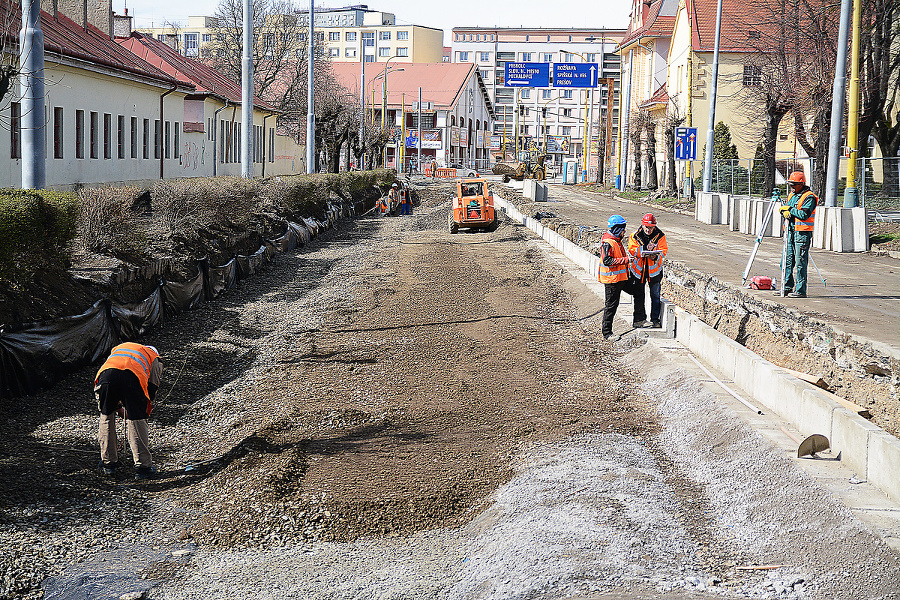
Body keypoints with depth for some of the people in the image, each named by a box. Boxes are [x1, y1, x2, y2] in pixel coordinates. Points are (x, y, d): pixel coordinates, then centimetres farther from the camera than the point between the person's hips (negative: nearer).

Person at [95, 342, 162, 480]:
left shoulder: (118, 348, 44)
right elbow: (151, 391, 30)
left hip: (106, 375, 3)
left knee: (106, 417, 22)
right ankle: (143, 467, 12)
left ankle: (108, 464, 28)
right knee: (136, 422, 9)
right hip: (132, 376, -3)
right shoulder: (154, 358, 34)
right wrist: (145, 414, 41)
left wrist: (118, 408, 47)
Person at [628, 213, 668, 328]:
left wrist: (656, 255, -28)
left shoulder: (660, 236, -6)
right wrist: (645, 251, -29)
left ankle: (655, 319, 12)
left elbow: (664, 250, -7)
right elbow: (632, 249, -13)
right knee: (639, 295, 8)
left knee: (655, 295, 3)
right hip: (638, 269, 0)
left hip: (654, 269, 0)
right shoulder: (635, 235, -7)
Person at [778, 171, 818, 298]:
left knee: (800, 262, -6)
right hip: (790, 231, 8)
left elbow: (804, 214, -20)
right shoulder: (792, 195, 17)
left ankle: (800, 290, -2)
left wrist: (790, 209, -10)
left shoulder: (809, 197, -10)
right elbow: (783, 209, 14)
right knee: (788, 260, 10)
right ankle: (787, 287, 19)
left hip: (802, 233, -8)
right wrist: (785, 211, -9)